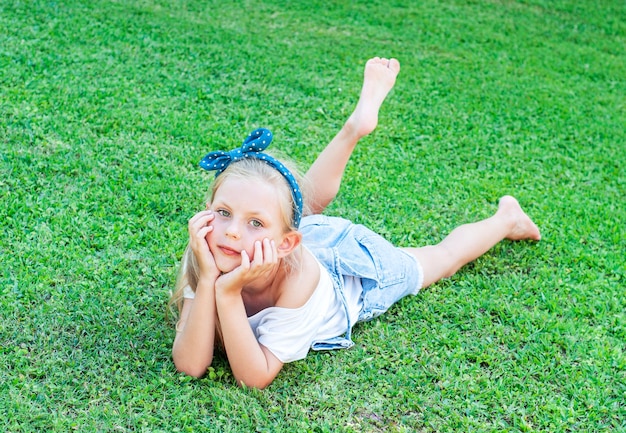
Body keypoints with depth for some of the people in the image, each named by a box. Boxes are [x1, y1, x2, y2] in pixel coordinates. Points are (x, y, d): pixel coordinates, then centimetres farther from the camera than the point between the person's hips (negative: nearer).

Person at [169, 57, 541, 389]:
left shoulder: (297, 276, -47)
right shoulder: (208, 253, -37)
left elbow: (255, 377, -44)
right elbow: (191, 365, -40)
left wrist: (229, 292, -55)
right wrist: (207, 280, -51)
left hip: (359, 270, -1)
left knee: (443, 257, 23)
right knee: (306, 202, 30)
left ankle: (506, 219, 46)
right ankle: (357, 125, 29)